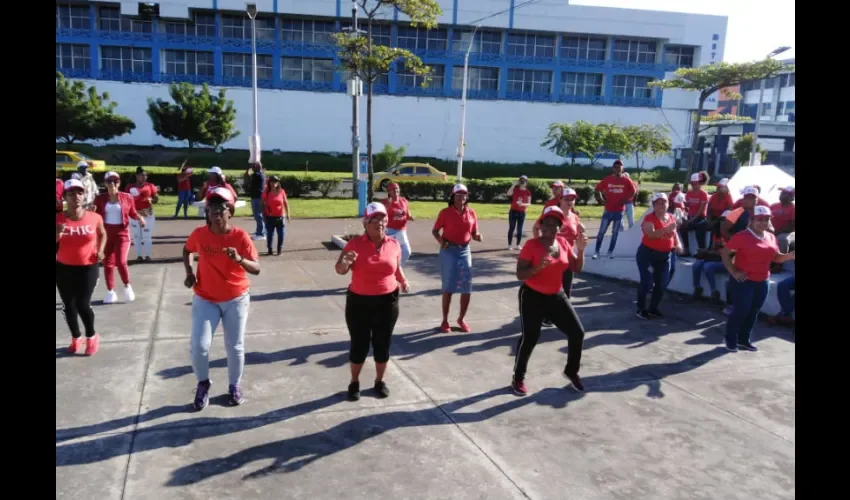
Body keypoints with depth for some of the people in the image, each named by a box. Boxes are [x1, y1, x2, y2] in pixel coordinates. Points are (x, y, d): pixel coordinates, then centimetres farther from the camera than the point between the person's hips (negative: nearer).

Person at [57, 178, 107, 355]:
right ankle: (75, 337, 31)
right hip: (63, 268, 2)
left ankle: (91, 336, 19)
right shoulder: (58, 219, -8)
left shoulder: (94, 218, -7)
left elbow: (103, 235, 14)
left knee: (83, 304, -6)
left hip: (88, 267, -2)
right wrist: (58, 234, -24)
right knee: (68, 305, 11)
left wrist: (100, 251, -1)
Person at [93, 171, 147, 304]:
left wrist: (140, 218, -10)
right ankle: (110, 292, 19)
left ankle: (127, 286, 12)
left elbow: (132, 213, 9)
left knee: (121, 261, -14)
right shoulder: (100, 199, 0)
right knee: (108, 263, 7)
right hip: (106, 233, 2)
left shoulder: (127, 197, -2)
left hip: (122, 233, -2)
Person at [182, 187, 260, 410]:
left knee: (235, 346, 8)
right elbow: (186, 250, 15)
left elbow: (256, 269, -17)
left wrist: (239, 259, -36)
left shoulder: (240, 236, -15)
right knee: (198, 345, -7)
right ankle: (203, 383, 22)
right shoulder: (199, 234, -8)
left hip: (236, 299, -1)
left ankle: (234, 386, 32)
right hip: (205, 299, 1)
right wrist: (189, 272, 0)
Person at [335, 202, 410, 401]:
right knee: (359, 344, 6)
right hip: (359, 302, -2)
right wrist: (345, 263, -30)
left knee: (383, 344, 11)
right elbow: (339, 270, -7)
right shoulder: (355, 243, -8)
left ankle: (380, 381, 32)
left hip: (387, 301, 2)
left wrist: (403, 281, -3)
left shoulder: (393, 244, 0)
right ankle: (354, 382, 27)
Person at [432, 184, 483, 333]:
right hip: (449, 251, -3)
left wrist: (478, 236, -12)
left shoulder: (471, 213, 4)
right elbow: (435, 230, -2)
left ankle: (461, 319, 24)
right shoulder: (445, 212, -6)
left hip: (465, 251, 3)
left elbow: (474, 233, 10)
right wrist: (440, 240, -20)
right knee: (448, 287, 2)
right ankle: (445, 320, 16)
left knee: (467, 288, 4)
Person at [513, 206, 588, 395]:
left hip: (557, 296, 6)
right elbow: (520, 274, -18)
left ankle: (571, 371, 27)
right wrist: (538, 267, -34)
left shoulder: (564, 243, 1)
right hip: (533, 297, -6)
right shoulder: (532, 245, -16)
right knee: (530, 338, -5)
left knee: (577, 332, 4)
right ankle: (518, 379, 15)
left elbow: (576, 268, 8)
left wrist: (581, 249, -8)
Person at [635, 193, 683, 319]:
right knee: (647, 281, -9)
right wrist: (666, 229, -42)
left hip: (664, 255, 6)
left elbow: (674, 233, 19)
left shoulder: (671, 218, 6)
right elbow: (651, 234, -29)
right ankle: (641, 309, 6)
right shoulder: (649, 218, -13)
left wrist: (678, 244, -1)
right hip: (647, 253, -6)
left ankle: (653, 308, 23)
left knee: (662, 283, 6)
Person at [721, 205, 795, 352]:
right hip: (743, 281, -6)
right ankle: (731, 341, 12)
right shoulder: (742, 237, -13)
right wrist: (733, 272, -15)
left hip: (762, 282, 6)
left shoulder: (771, 237, 8)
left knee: (753, 312, 13)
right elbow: (724, 253, -12)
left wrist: (792, 255, -3)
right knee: (740, 311, -4)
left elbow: (776, 257, 15)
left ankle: (744, 340, 26)